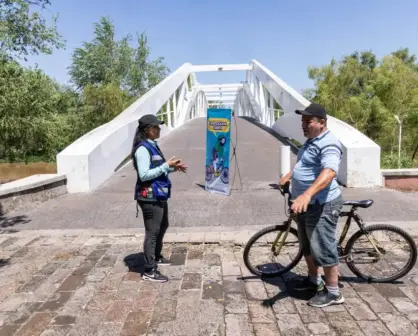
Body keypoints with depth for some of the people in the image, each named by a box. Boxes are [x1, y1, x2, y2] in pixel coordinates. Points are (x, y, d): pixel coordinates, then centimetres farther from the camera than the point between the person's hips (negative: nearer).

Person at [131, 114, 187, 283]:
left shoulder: (153, 145, 12)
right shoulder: (143, 149, -18)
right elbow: (144, 175, -23)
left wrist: (173, 168, 4)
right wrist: (166, 165, -23)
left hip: (159, 195, 10)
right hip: (150, 197, -10)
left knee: (163, 226, 23)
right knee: (152, 232, -3)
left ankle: (156, 257, 41)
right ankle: (149, 270, 8)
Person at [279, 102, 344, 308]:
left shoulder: (328, 144, -20)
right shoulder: (311, 141, 12)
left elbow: (329, 172, -38)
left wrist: (307, 194, -50)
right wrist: (289, 175, 22)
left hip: (322, 206, -10)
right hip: (305, 204, 10)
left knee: (323, 249, 0)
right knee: (307, 246, 21)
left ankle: (333, 292, 16)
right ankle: (313, 280, 39)